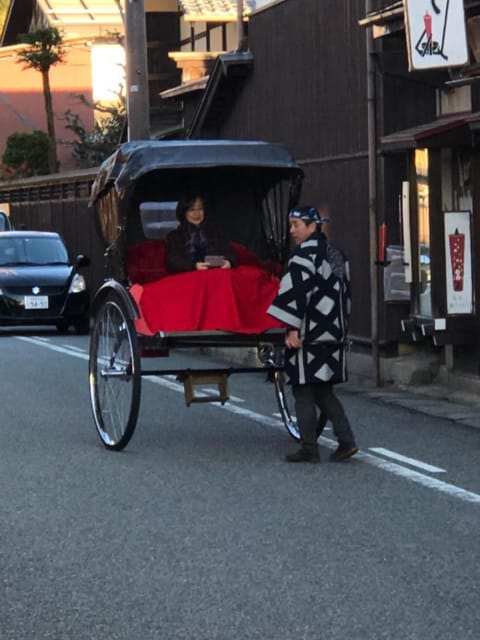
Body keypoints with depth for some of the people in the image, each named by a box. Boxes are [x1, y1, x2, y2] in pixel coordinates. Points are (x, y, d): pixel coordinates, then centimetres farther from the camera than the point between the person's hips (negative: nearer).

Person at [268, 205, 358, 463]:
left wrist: (292, 328, -20)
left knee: (304, 391, 0)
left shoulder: (305, 254, -13)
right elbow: (344, 293, 20)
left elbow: (297, 292, -20)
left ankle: (309, 449, 2)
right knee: (324, 391, 15)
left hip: (308, 335, -8)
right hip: (334, 334, 8)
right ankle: (346, 440, 5)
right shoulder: (335, 254, 15)